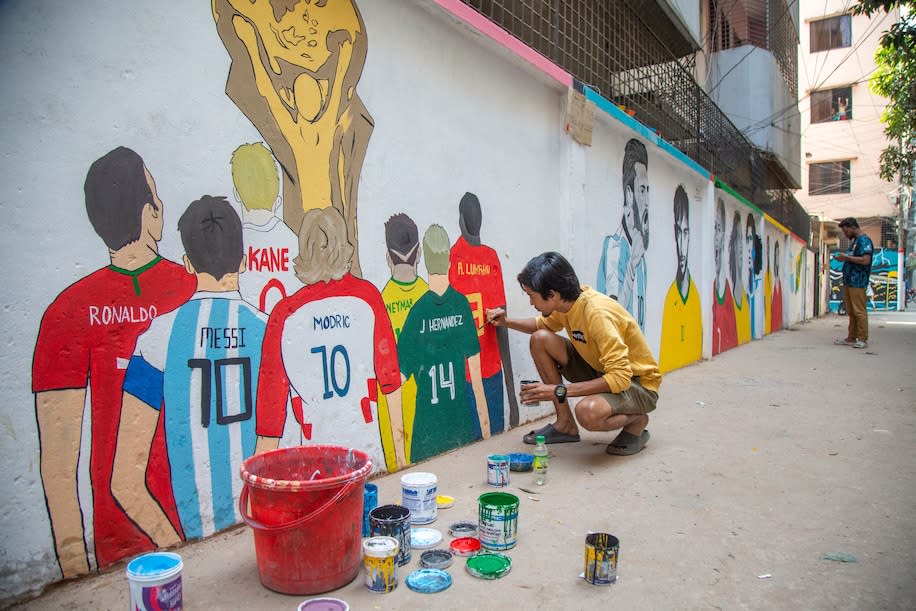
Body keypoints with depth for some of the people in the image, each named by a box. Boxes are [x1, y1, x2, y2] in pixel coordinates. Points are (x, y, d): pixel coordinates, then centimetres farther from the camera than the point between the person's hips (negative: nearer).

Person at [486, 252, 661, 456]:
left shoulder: (597, 313, -31)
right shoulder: (567, 301, -7)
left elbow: (620, 377, -33)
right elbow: (544, 324, 16)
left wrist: (559, 391, -32)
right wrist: (507, 322, -2)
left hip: (638, 383, -8)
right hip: (601, 371, 8)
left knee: (588, 412, -39)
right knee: (540, 339, -9)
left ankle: (636, 421, -3)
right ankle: (566, 424, 2)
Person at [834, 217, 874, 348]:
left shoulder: (864, 240, -10)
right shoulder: (854, 241, 19)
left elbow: (865, 260, -21)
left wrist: (846, 257, -14)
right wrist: (843, 258, 8)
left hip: (858, 282, -9)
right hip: (849, 281, 9)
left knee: (859, 311, -6)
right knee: (851, 312, 11)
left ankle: (862, 339, -1)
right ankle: (851, 338, 16)